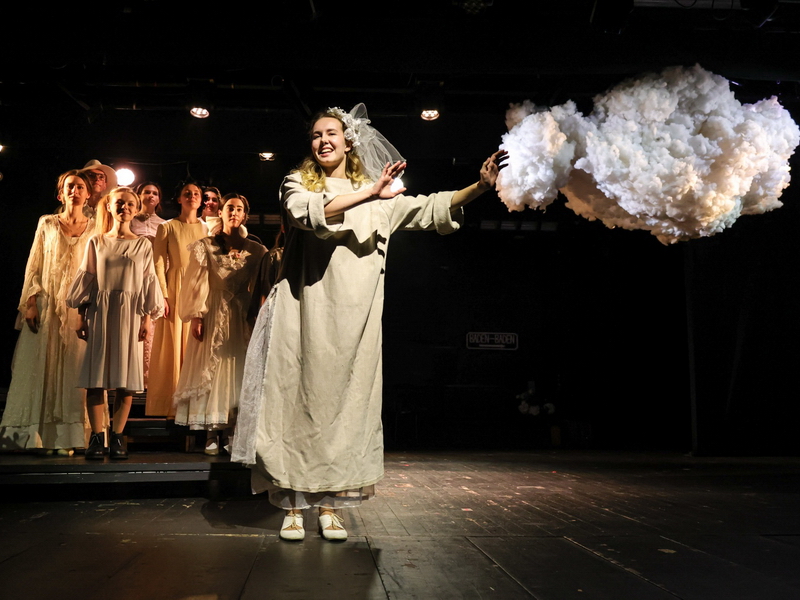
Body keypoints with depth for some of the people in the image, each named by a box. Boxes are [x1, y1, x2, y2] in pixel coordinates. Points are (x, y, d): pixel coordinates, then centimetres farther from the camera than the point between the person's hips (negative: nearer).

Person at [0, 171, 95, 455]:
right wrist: (30, 303, -5)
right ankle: (30, 436, 7)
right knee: (39, 368, 0)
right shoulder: (47, 224, 8)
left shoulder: (95, 229, 7)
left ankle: (65, 439, 2)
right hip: (46, 306, 0)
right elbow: (33, 266, 6)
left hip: (80, 308, 0)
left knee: (73, 371, -1)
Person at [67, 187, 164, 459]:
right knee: (96, 378, -3)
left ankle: (117, 437, 6)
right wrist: (82, 318, 1)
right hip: (99, 314, 1)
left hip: (130, 315, 0)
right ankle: (97, 437, 2)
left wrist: (147, 318, -3)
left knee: (126, 378, -1)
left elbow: (148, 283, 5)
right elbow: (86, 280, 7)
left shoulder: (143, 245, 8)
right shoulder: (96, 242, 9)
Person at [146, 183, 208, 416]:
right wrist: (162, 296, -13)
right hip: (174, 290, -3)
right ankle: (170, 405, 7)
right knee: (172, 346, 0)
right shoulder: (167, 228, 2)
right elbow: (159, 263, -4)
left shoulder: (207, 229, 11)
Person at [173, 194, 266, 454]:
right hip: (213, 316, -1)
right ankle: (211, 434, -1)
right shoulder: (205, 246, 7)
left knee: (237, 371, 0)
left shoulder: (255, 250, 9)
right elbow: (197, 283, 0)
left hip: (242, 317, 1)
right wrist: (196, 316, -10)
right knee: (211, 369, -3)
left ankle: (230, 432, 5)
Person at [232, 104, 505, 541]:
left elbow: (431, 210, 9)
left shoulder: (379, 195, 16)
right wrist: (368, 194, -22)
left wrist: (479, 187, -4)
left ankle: (330, 506, 11)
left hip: (353, 318, 2)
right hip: (306, 312, -1)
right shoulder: (298, 184, 9)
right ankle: (293, 507, 5)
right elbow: (307, 212, -14)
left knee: (343, 404, 2)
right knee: (299, 402, -3)